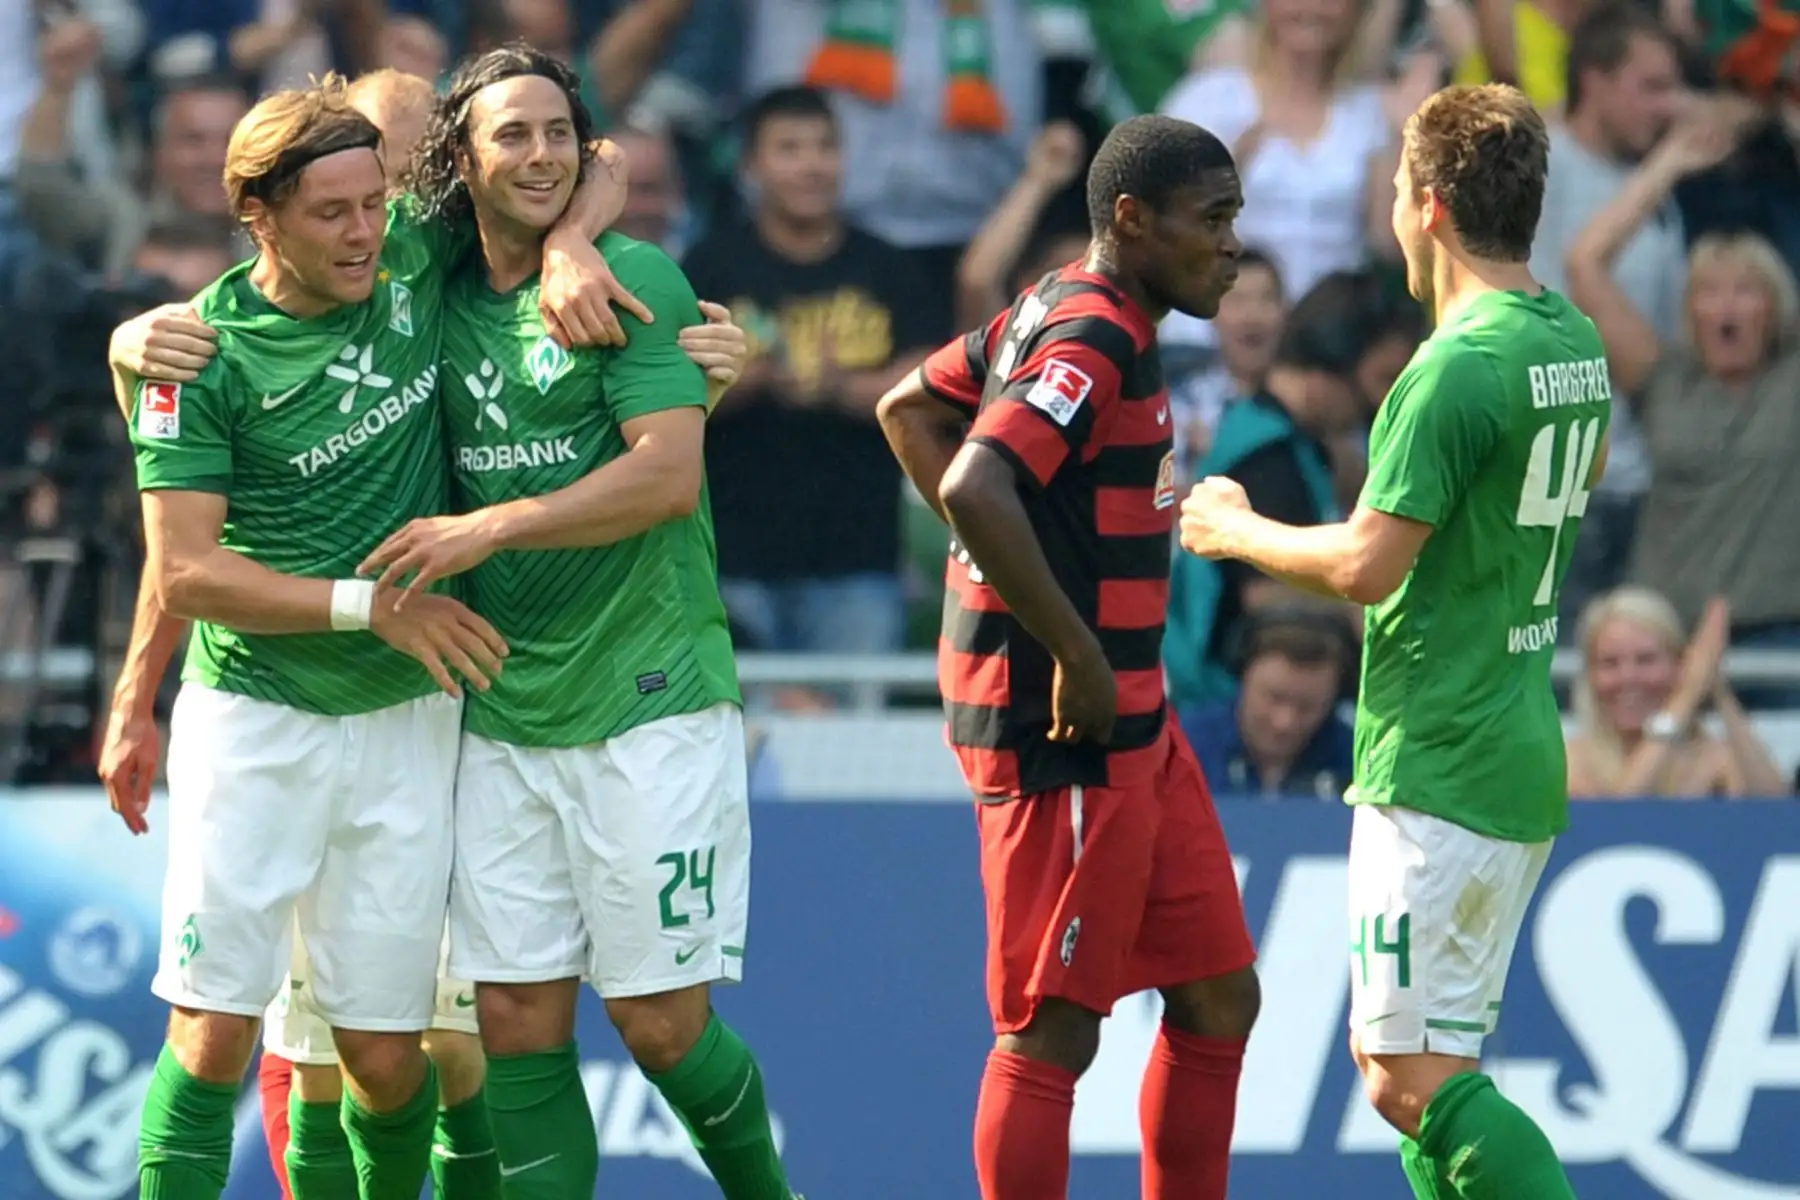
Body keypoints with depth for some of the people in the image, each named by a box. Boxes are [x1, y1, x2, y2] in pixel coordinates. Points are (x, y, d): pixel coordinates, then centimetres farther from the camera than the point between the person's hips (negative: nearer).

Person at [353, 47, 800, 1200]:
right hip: (502, 717, 5)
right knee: (518, 1022, 1)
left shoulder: (634, 279, -6)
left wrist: (490, 528, -19)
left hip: (649, 703, -5)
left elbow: (669, 476, -16)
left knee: (660, 1019, -2)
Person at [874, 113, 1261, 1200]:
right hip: (1065, 738, -10)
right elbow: (976, 489, -30)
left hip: (1134, 730, 10)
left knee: (1218, 998, 12)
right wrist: (1076, 654, -23)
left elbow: (911, 408, 25)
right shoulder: (1093, 341, -17)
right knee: (1053, 1031, -4)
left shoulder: (1053, 313, 12)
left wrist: (1015, 575, 18)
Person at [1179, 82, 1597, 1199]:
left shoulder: (1455, 370, -20)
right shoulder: (1577, 343, 9)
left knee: (1413, 1077, -9)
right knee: (1413, 1054, 15)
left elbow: (1365, 564, -19)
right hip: (1526, 760, 10)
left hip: (1438, 770, -10)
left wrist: (1236, 529, -3)